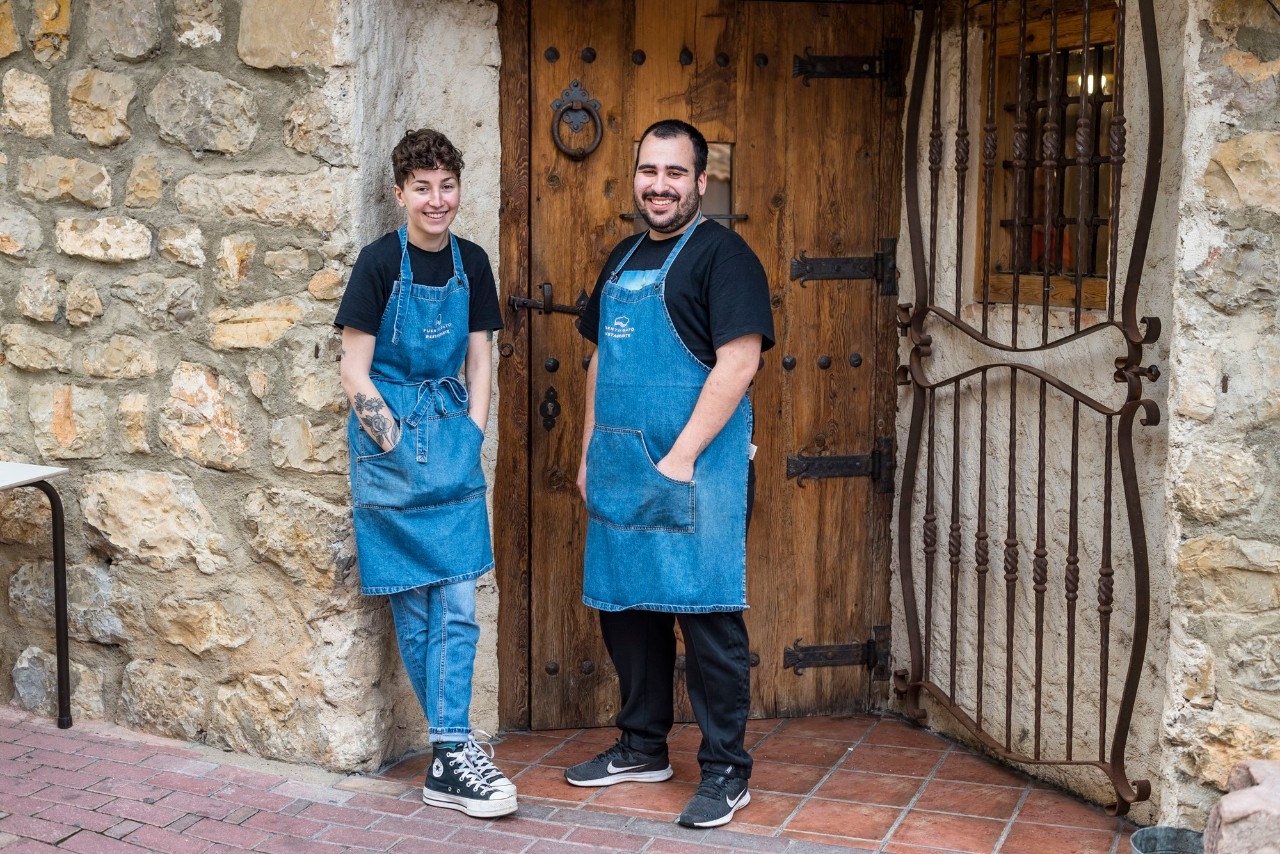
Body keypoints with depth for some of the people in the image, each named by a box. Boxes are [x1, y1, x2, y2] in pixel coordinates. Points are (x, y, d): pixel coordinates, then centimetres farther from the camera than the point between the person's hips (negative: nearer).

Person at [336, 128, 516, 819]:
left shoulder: (470, 263, 7)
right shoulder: (380, 263, -7)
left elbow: (479, 361, 12)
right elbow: (354, 375, -9)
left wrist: (470, 437, 1)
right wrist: (403, 449, -11)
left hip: (452, 436, 4)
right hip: (390, 445, -4)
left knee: (458, 601, -2)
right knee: (414, 604, 3)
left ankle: (450, 751, 1)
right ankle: (454, 747, 13)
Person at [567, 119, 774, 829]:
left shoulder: (722, 253, -6)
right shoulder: (624, 257, 17)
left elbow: (738, 362, -16)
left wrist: (681, 458, -18)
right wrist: (589, 452, 15)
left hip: (693, 468, -7)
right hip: (619, 470, 8)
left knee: (707, 612, -3)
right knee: (625, 605, 13)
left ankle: (726, 769, 8)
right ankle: (642, 748, 28)